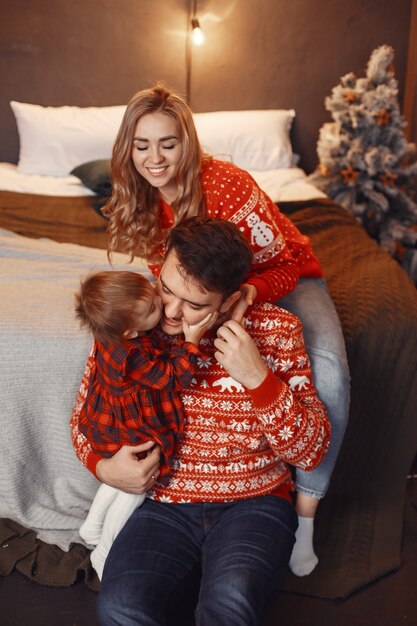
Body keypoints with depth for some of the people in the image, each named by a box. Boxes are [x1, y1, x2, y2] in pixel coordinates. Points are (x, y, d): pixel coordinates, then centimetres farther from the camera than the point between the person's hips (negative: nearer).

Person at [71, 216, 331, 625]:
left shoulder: (275, 330, -8)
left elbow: (312, 452, -9)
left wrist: (258, 378, -23)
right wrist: (102, 466, -10)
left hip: (255, 502, -1)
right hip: (164, 501, 1)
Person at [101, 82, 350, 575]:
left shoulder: (226, 185, -28)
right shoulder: (142, 200, -8)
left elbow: (282, 264, -23)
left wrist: (250, 292, -44)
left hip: (285, 280, -4)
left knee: (328, 371, -32)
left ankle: (305, 510, -19)